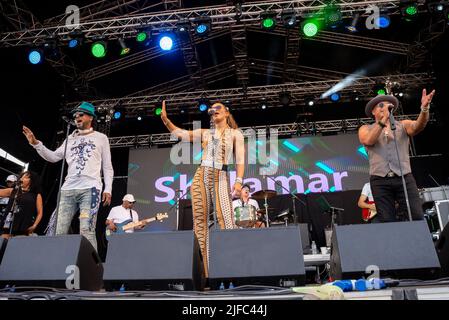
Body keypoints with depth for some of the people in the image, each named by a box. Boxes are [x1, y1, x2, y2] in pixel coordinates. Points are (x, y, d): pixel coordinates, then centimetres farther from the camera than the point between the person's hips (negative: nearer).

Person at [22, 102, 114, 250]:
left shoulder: (101, 138, 14)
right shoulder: (71, 139, 26)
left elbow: (107, 166, 9)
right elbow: (53, 157, 21)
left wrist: (108, 189, -2)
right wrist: (36, 143, 7)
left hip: (90, 189, -5)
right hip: (68, 189, 5)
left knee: (86, 231, -16)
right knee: (59, 231, -2)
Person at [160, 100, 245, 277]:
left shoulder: (235, 134, 11)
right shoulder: (205, 133, 20)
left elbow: (239, 159, 1)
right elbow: (179, 134, 13)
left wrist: (239, 181, -14)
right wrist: (165, 119, -2)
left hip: (220, 178, -3)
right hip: (200, 176, 4)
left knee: (225, 219, -17)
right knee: (200, 221, -4)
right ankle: (204, 268, -1)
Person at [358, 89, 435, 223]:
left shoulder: (403, 125, 16)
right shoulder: (365, 129, 13)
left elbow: (418, 126, -6)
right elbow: (368, 141, -10)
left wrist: (424, 108, -26)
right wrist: (384, 119, -13)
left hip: (405, 178, 1)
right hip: (380, 181, -1)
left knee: (417, 217, -8)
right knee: (387, 220, -1)